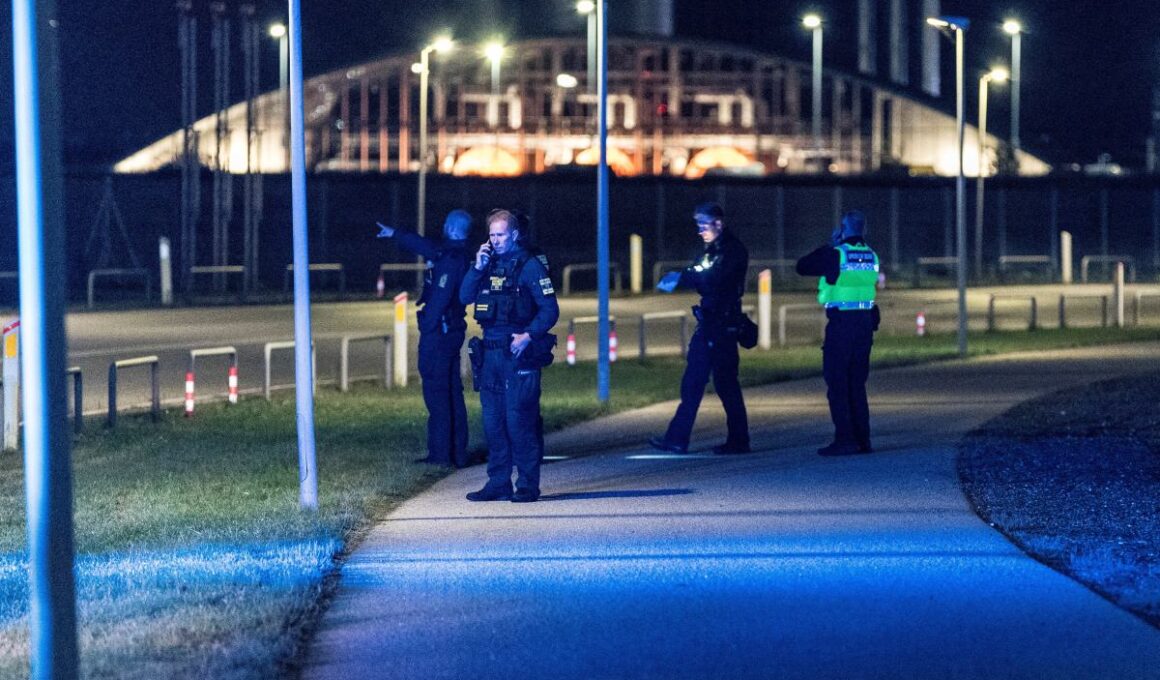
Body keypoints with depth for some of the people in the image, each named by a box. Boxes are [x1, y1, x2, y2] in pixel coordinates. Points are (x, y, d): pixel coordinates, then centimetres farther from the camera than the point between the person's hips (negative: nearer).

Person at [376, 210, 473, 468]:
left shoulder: (450, 258, -17)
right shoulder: (462, 256, 13)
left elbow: (440, 296, -23)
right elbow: (426, 246, 28)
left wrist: (427, 328, -20)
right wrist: (395, 233, 40)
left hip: (438, 331, -9)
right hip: (454, 330, 9)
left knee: (436, 391, -6)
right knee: (453, 392, 12)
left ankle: (440, 453, -6)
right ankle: (459, 453, 16)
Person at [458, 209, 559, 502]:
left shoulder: (530, 265, -4)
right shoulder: (489, 264, 14)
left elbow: (550, 309, -8)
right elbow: (464, 297, 9)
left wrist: (528, 336, -20)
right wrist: (477, 268, -3)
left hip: (519, 354, -7)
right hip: (489, 354, 7)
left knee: (519, 420, -8)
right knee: (493, 420, 8)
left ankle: (528, 485, -3)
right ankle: (498, 483, 13)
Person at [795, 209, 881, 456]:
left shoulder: (835, 254, -10)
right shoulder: (871, 255, 8)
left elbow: (802, 267, -1)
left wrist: (828, 245, 9)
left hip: (841, 322, -6)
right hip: (865, 321, 6)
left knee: (837, 383, -3)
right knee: (857, 383, 13)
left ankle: (845, 439, -8)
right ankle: (862, 439, 12)